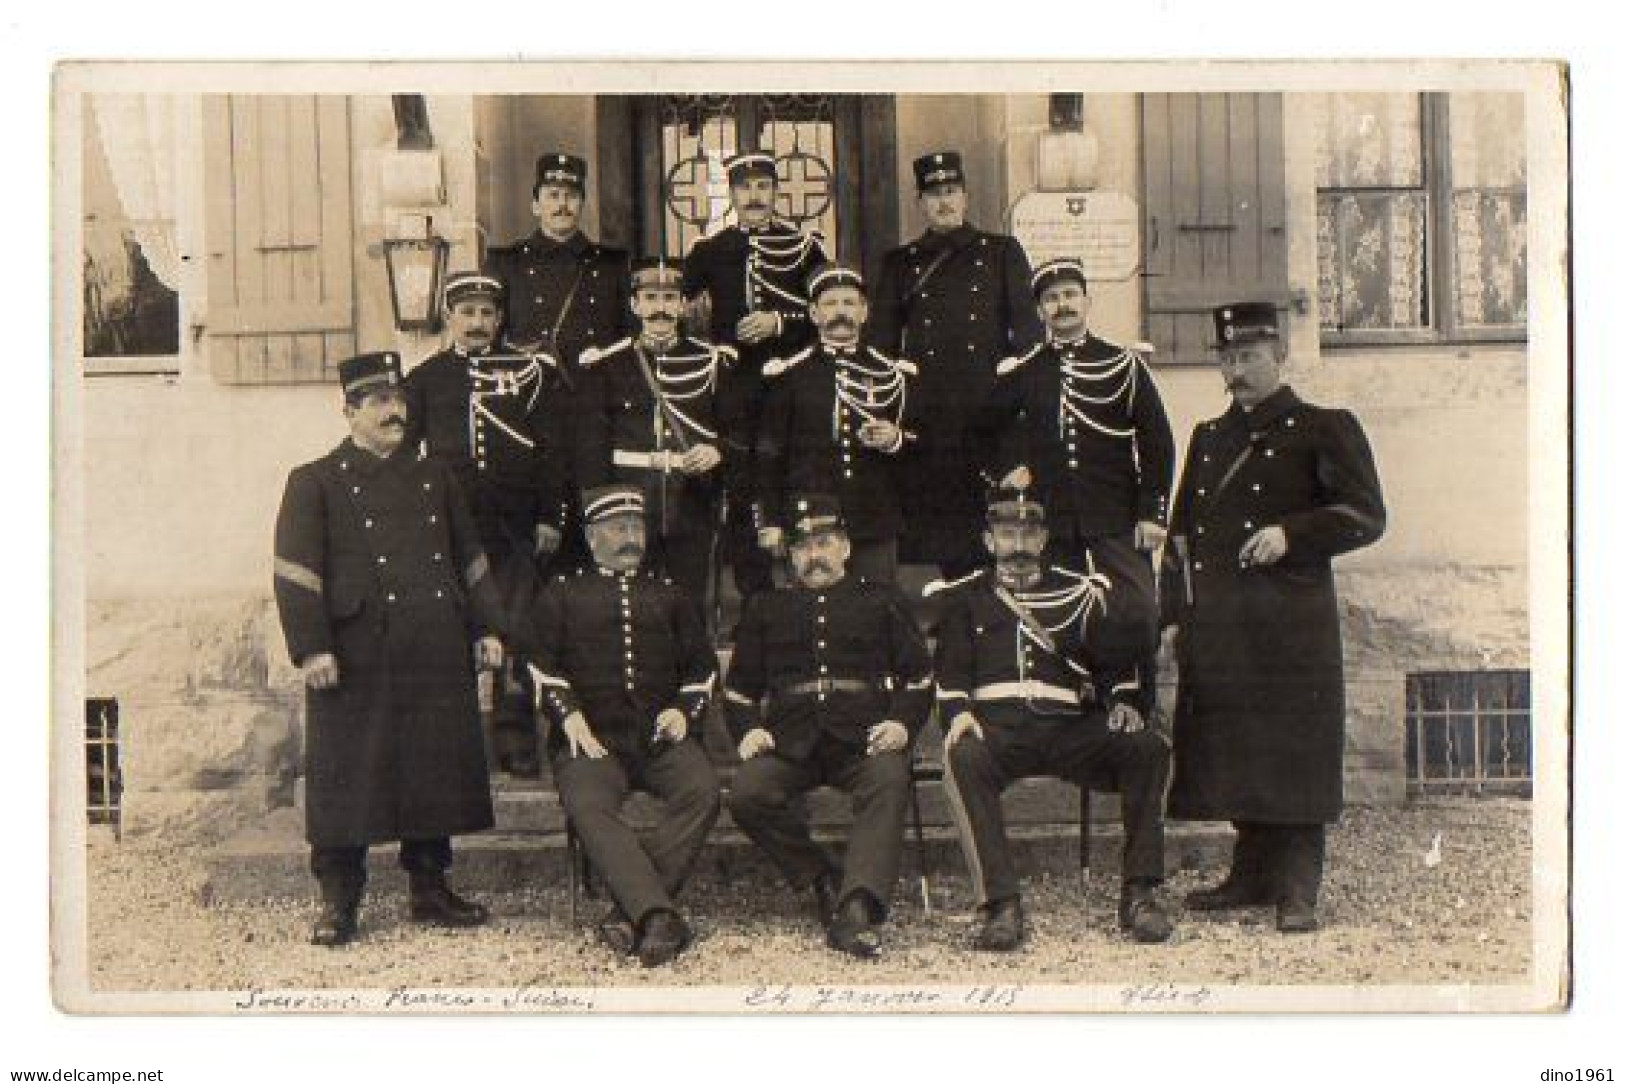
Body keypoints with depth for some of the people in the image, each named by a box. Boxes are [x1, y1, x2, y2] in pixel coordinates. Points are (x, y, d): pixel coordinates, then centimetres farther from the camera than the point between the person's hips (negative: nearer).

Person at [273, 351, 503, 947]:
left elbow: (469, 558, 19)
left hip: (437, 661, 5)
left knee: (436, 772, 9)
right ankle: (338, 902, 10)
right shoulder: (315, 483, 1)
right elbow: (295, 571, -6)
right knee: (346, 776, -1)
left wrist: (485, 627, 12)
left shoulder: (434, 477, 16)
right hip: (357, 661, -4)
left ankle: (431, 889, 22)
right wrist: (311, 647, -14)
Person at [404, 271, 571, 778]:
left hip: (516, 530, -1)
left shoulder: (531, 372, 6)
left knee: (514, 636, 0)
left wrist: (551, 518, -1)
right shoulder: (425, 378, 8)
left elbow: (553, 450, 4)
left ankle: (515, 743, 8)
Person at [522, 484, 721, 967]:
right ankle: (657, 914, -44)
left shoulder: (669, 594, 25)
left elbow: (702, 666, 25)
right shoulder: (561, 594, 18)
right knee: (587, 806, -34)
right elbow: (543, 665, 8)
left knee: (702, 792, -29)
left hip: (662, 736, 2)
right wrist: (569, 715, -9)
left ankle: (629, 910, -30)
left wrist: (684, 711, 6)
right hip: (593, 738, -2)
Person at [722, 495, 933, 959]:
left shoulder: (881, 602, 22)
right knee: (746, 796, -29)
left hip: (863, 734, -1)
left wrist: (903, 723, -3)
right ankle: (824, 880, -13)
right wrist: (748, 730, 3)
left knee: (889, 784, -35)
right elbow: (738, 688, 24)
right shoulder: (765, 609, 25)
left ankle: (857, 908, -44)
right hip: (789, 739, 1)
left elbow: (919, 677, 18)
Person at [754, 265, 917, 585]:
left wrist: (895, 441, -10)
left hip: (876, 527, 2)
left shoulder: (894, 374, 10)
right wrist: (770, 522, 0)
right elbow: (768, 453, 5)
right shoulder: (788, 373, 5)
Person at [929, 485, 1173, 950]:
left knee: (1149, 745, -25)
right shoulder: (964, 597, 20)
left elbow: (1119, 655, 18)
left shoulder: (1080, 590, 22)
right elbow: (949, 665, 8)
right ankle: (1001, 905, -35)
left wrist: (1125, 700, -3)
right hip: (997, 727, -2)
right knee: (961, 758, -37)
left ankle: (1139, 894, -19)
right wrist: (957, 712, -12)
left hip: (1070, 726, 2)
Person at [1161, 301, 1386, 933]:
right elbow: (1181, 531, 21)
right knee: (1233, 755, 8)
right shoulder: (1208, 438, 20)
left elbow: (1367, 515, -3)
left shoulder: (1324, 429, 3)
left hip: (1290, 626, -5)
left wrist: (1290, 535, -16)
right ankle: (1252, 877, 20)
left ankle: (1298, 891, 0)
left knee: (1294, 757, -5)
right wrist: (1174, 612, 12)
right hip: (1216, 626, 5)